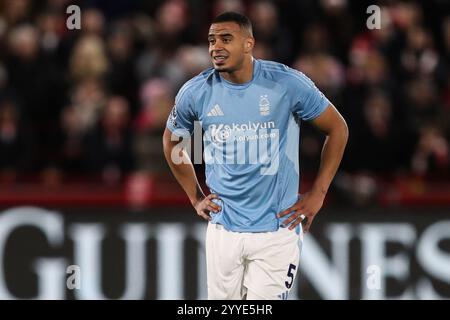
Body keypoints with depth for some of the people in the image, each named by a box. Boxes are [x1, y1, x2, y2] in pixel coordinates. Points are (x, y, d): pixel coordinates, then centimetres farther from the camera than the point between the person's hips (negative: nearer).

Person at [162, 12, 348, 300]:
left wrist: (318, 194, -1)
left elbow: (337, 129, 2)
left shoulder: (287, 83, -9)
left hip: (277, 230, -3)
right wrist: (195, 197, 12)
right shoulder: (195, 92, -2)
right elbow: (172, 142, 18)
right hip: (223, 230, 3)